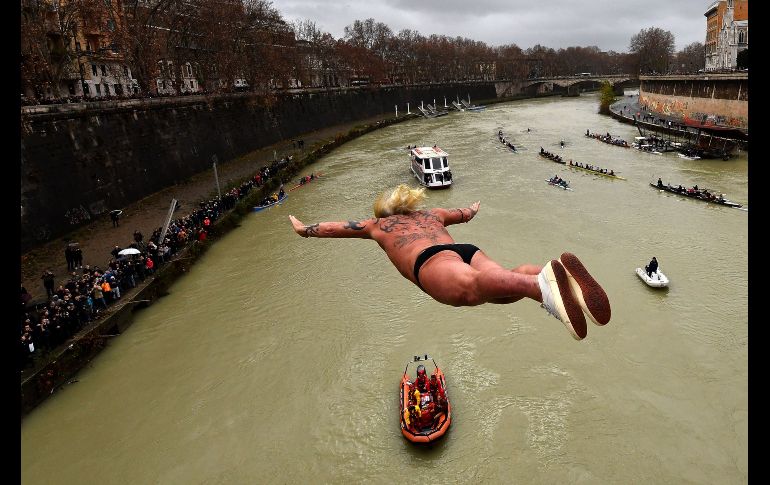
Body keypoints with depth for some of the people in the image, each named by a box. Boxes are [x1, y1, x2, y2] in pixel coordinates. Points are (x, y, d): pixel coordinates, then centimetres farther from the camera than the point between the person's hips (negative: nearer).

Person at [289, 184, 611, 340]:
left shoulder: (377, 225, 36)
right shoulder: (432, 214, 45)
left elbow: (331, 228, 47)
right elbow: (467, 213, 63)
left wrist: (304, 228, 64)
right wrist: (474, 207, 86)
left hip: (432, 260, -5)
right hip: (468, 250, 5)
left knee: (470, 289, -36)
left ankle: (541, 285, -66)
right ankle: (548, 274, -54)